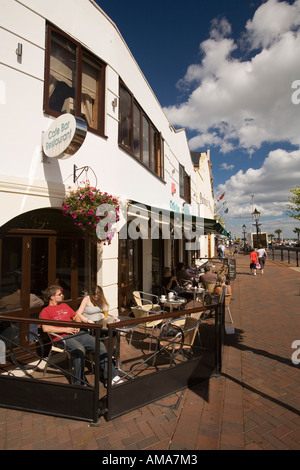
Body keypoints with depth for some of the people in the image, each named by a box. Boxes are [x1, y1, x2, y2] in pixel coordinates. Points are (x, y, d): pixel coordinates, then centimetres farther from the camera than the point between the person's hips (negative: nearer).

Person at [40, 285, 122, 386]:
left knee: (100, 345, -11)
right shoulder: (45, 311, 4)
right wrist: (65, 329, -13)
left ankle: (111, 377, -5)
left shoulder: (64, 306, 26)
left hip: (77, 333, 6)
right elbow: (45, 328, -12)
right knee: (79, 349, -36)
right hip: (63, 337, -6)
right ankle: (79, 383, -21)